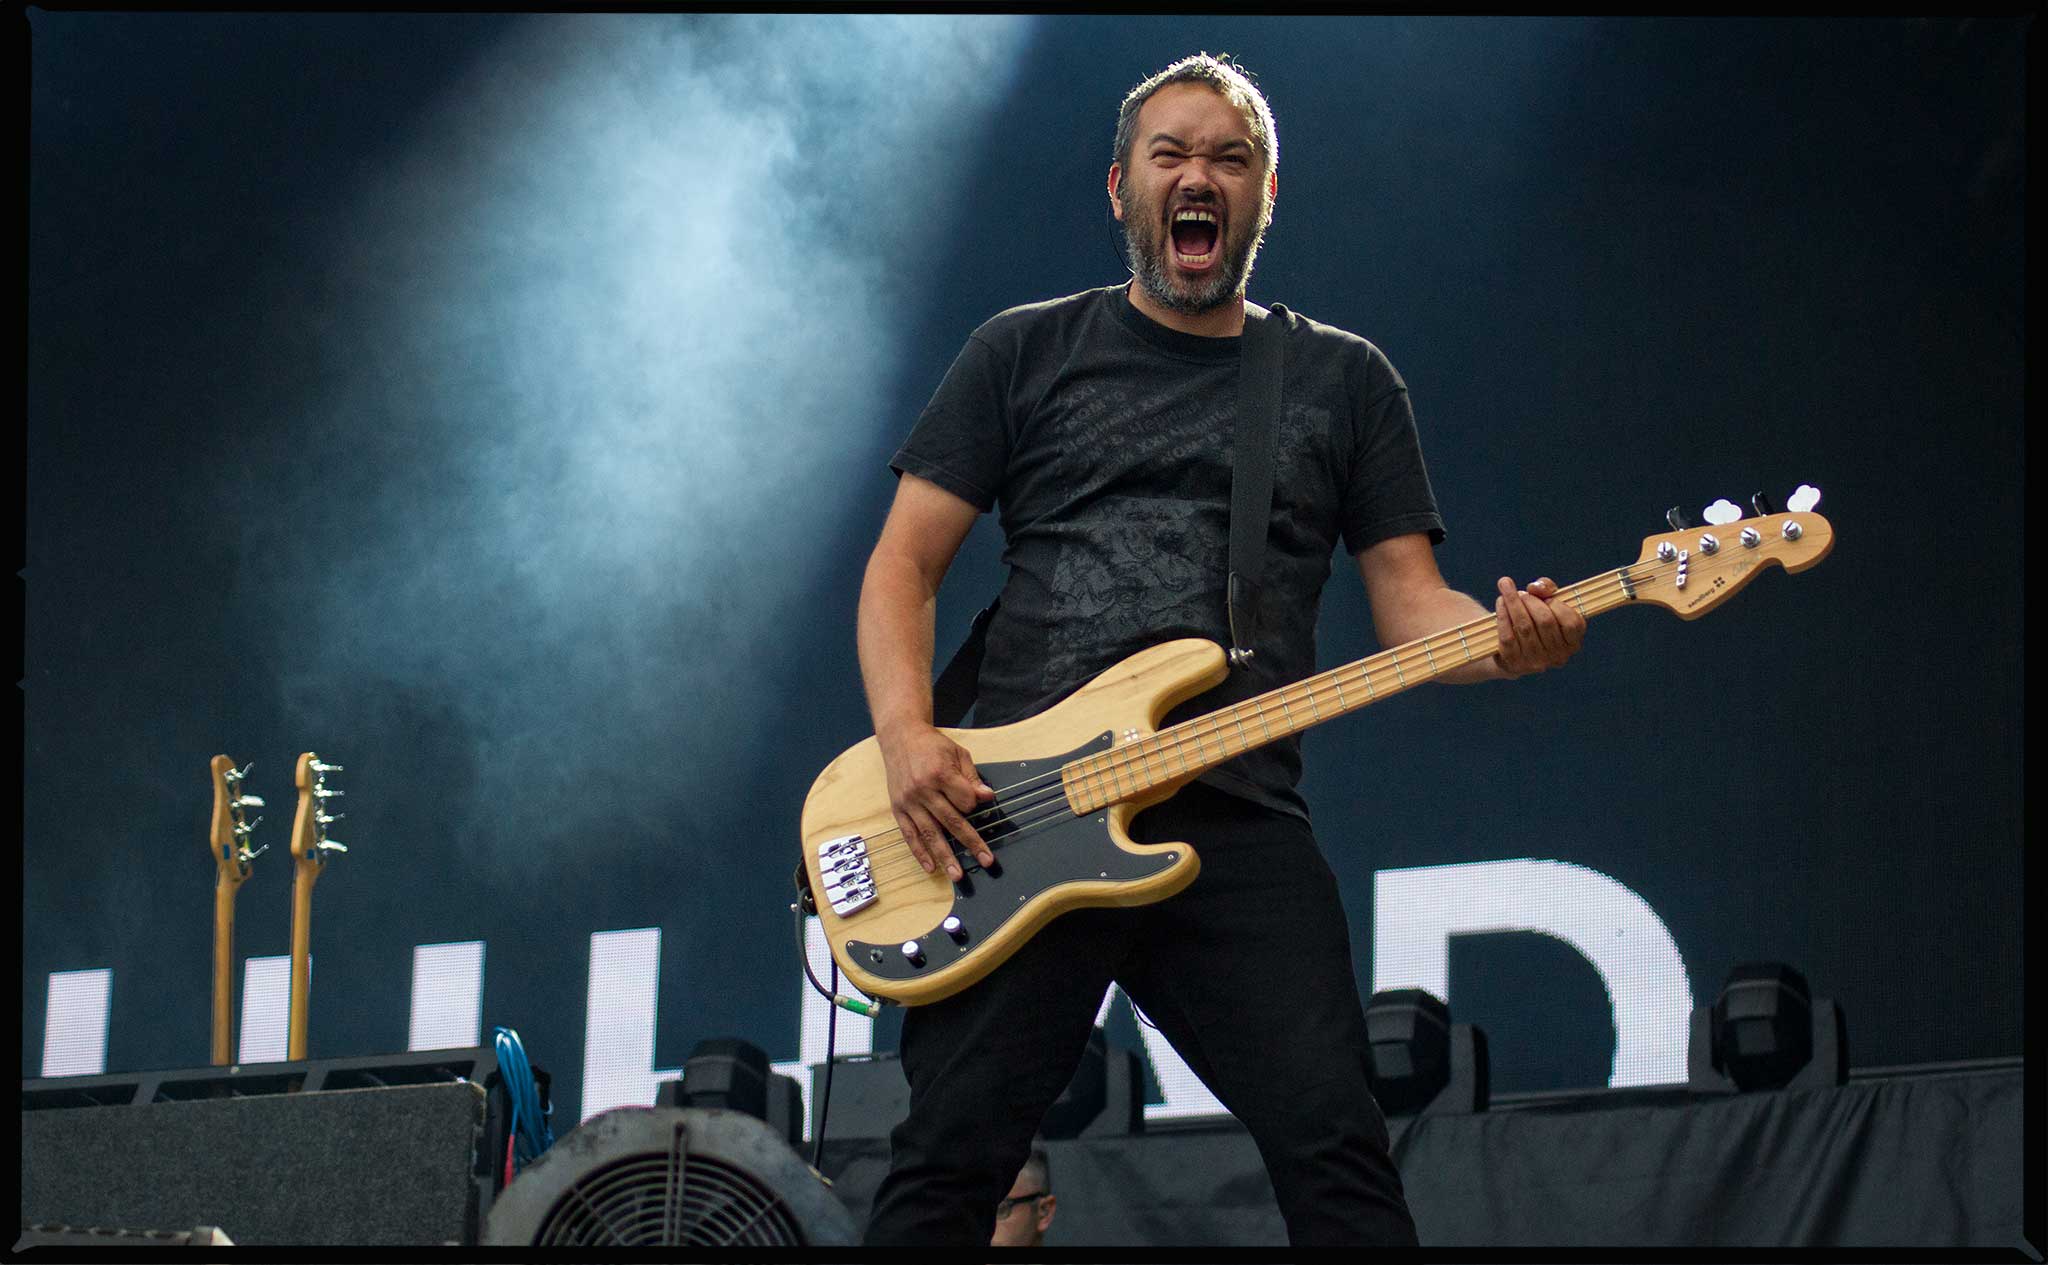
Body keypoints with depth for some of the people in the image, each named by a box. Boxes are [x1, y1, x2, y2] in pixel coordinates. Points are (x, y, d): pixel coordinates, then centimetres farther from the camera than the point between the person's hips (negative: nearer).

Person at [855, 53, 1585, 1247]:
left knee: (1336, 1149, -15)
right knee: (949, 1158, -8)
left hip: (1238, 822, 0)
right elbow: (905, 566, 11)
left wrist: (1505, 639, -11)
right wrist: (909, 736, -7)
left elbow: (1409, 605, 13)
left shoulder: (1345, 379, 18)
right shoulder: (1026, 353, 16)